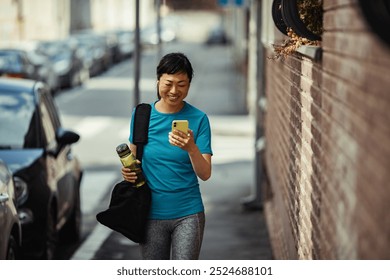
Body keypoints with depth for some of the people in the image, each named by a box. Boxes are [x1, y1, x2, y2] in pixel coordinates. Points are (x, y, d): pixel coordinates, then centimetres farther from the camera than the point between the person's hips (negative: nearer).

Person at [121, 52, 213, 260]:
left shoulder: (198, 119, -6)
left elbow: (205, 174, -10)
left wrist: (191, 149, -29)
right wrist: (128, 171, -10)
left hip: (188, 213, -2)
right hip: (152, 213, 2)